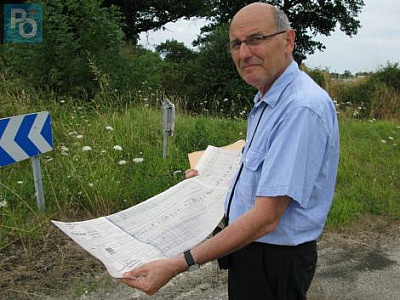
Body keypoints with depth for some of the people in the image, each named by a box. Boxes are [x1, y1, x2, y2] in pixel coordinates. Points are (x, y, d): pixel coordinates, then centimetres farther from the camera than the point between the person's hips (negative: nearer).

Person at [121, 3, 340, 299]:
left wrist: (178, 264, -31)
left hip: (274, 261, -9)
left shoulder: (303, 108, -28)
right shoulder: (267, 101, 6)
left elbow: (265, 217, -31)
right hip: (251, 245, 9)